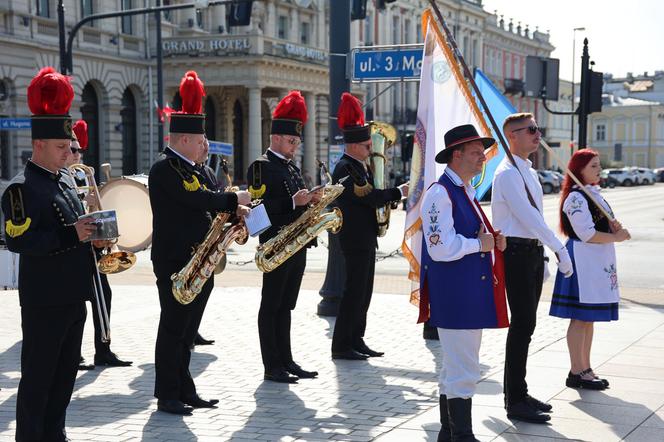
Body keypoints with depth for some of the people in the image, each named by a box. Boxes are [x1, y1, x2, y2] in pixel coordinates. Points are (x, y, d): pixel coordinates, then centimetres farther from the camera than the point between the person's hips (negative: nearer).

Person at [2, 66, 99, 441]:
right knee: (38, 375, 0)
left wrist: (91, 234, 6)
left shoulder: (67, 180, 14)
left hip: (73, 295, 9)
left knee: (66, 371, 15)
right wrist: (69, 234, -25)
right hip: (45, 300, -9)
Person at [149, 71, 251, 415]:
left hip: (198, 262, 9)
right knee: (173, 329, -2)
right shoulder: (163, 169, -14)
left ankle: (185, 391, 21)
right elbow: (196, 199, -23)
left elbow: (200, 205, 19)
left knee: (187, 329, 13)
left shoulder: (188, 169, 17)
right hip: (175, 262, -9)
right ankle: (167, 396, 6)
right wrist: (234, 198, -12)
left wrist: (232, 210, 3)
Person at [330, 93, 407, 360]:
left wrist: (388, 197, 2)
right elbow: (369, 196, -23)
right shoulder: (345, 168, -16)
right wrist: (399, 192, -13)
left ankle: (356, 341, 19)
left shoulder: (359, 166, 15)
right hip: (356, 240, -10)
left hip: (365, 238, 10)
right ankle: (341, 346, -1)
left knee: (363, 292, 13)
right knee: (355, 292, -7)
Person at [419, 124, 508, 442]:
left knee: (455, 368, 17)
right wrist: (480, 243, -13)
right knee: (463, 371, -7)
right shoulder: (440, 193, -15)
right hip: (455, 295, -10)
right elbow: (441, 248, -23)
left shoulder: (467, 192, 16)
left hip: (471, 294, 10)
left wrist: (495, 242, 8)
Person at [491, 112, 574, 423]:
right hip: (516, 252, -9)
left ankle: (518, 394, 23)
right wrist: (560, 249, -24)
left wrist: (543, 256, 16)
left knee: (526, 324, 13)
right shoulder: (508, 173, -14)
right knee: (522, 324, -8)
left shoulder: (529, 171, 17)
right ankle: (515, 401, -1)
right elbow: (527, 216, -22)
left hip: (533, 251, 9)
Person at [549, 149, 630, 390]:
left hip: (599, 262, 10)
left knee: (589, 318, 13)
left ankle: (586, 369, 19)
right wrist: (617, 237, -11)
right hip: (582, 261, -10)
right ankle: (576, 373, -1)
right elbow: (587, 234, -20)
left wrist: (614, 226, 0)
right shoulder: (575, 198, -14)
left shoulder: (594, 194, 17)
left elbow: (601, 225, 22)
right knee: (580, 319, -6)